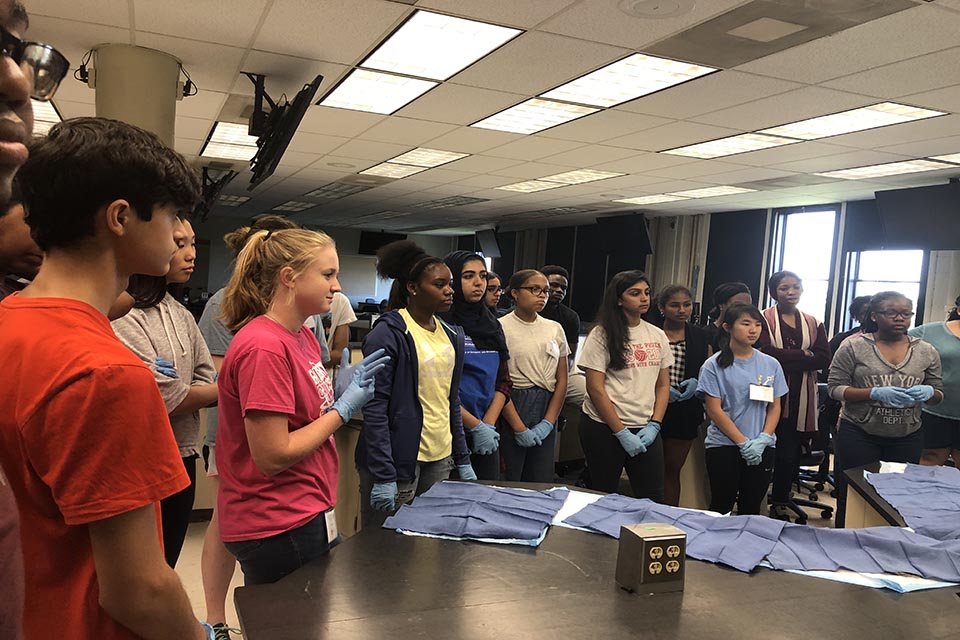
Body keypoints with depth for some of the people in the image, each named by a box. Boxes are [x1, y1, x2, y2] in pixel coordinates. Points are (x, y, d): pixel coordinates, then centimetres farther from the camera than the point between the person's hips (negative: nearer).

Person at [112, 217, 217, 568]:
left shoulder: (181, 315, 9)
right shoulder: (123, 317, -17)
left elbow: (207, 381, 4)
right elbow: (168, 401, -19)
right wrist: (223, 390, -6)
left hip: (182, 459, 7)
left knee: (166, 566, 20)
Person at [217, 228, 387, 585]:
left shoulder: (303, 337, 6)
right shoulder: (264, 348, -22)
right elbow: (273, 457, -23)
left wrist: (342, 390, -2)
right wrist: (344, 409, -15)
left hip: (306, 512, 9)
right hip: (279, 527, -9)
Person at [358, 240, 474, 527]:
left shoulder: (452, 334, 11)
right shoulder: (388, 334, -11)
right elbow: (375, 409, -14)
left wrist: (463, 459, 15)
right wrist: (383, 475, -18)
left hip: (441, 460, 7)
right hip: (400, 460, -7)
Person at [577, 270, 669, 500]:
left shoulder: (658, 336, 9)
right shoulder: (602, 334, -6)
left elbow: (663, 385, 11)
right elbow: (595, 388, -10)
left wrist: (654, 425, -2)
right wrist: (622, 433, -12)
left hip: (646, 429, 4)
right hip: (604, 427, -4)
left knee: (653, 499, 4)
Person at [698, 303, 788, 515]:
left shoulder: (771, 365, 7)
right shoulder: (715, 365, -4)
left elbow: (775, 407, 9)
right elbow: (714, 410, -8)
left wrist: (762, 440, -7)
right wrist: (744, 443, -14)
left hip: (762, 449, 3)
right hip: (724, 447, -3)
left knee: (751, 509, 9)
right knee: (721, 509, 2)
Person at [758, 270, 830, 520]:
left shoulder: (813, 323, 13)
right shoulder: (763, 319, -1)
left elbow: (825, 359, 0)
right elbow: (766, 353, -16)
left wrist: (787, 359, -12)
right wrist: (804, 355, -8)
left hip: (800, 398, 4)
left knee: (789, 453, 5)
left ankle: (780, 504, 20)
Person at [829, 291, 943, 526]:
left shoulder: (926, 352, 6)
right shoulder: (854, 347, -4)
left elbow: (938, 396, 14)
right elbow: (835, 387, -6)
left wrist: (928, 392, -11)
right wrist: (875, 394, -21)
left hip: (907, 438, 3)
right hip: (858, 436, -3)